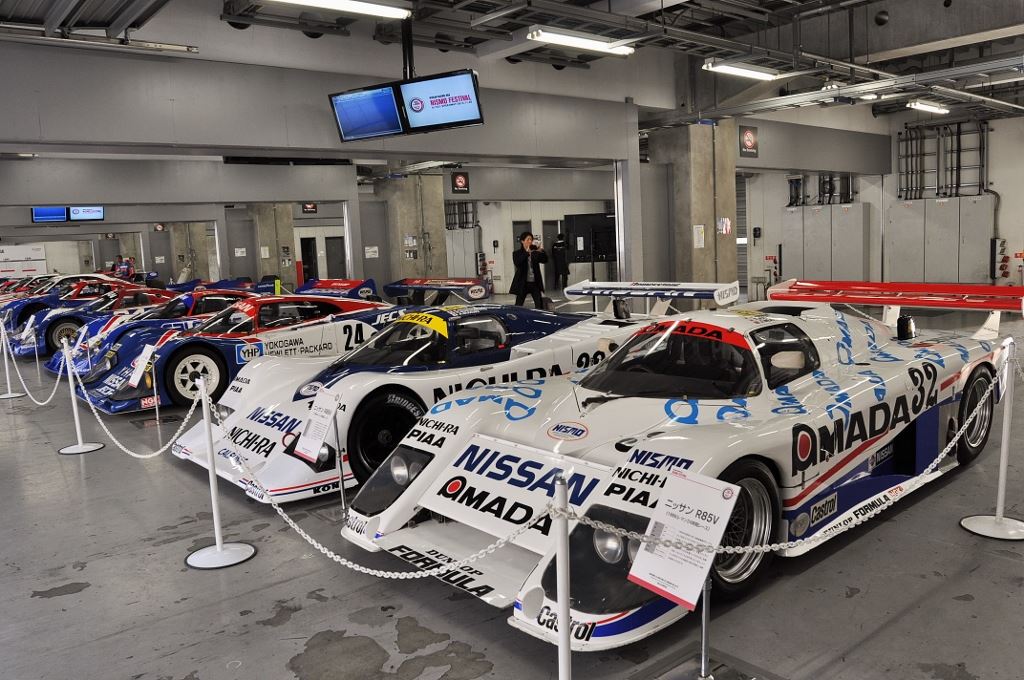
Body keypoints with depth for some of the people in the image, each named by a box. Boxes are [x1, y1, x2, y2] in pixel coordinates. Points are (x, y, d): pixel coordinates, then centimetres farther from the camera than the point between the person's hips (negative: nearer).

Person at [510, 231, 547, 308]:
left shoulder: (535, 252, 7)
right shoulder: (517, 254, -2)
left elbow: (545, 260, -3)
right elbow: (517, 263, -21)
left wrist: (542, 251, -21)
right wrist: (527, 253, -29)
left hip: (535, 282, 2)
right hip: (523, 282, -2)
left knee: (539, 305, -2)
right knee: (518, 305, 5)